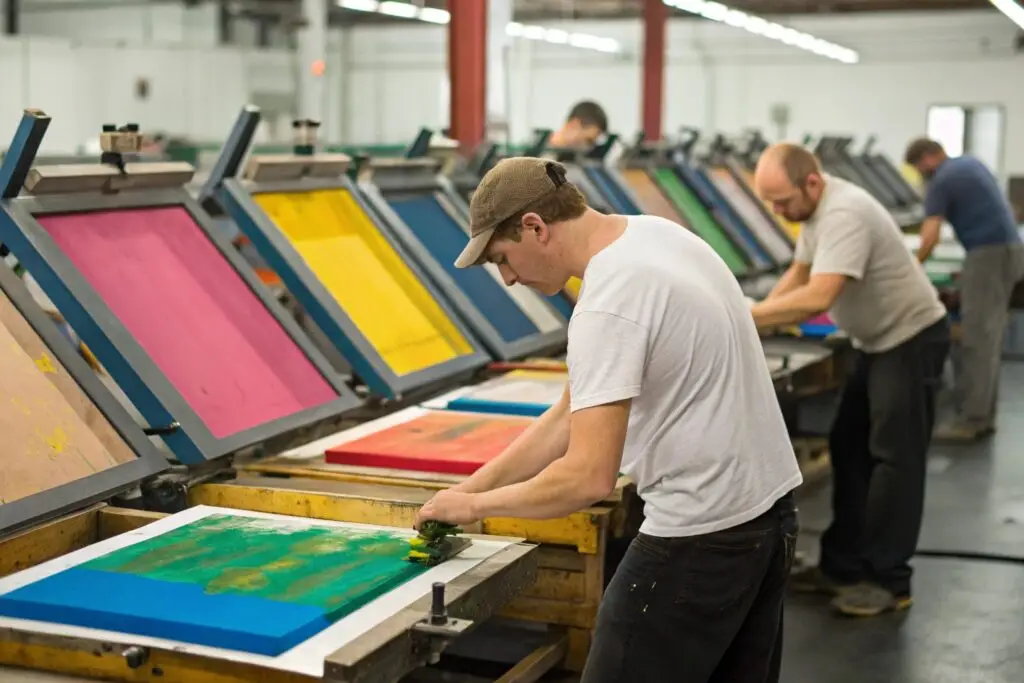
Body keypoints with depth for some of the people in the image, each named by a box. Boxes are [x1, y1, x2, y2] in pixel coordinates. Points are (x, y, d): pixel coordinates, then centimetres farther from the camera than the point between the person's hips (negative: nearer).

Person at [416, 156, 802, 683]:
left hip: (701, 535, -10)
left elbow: (589, 478, -26)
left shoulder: (608, 303, -22)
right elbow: (575, 412, 13)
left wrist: (476, 505, -10)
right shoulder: (653, 234, 9)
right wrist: (472, 485, 12)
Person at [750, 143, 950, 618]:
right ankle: (843, 565, 18)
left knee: (893, 458, -7)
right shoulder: (814, 207, 0)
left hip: (912, 339, -10)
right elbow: (799, 273, 12)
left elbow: (818, 298, -41)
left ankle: (888, 581, 0)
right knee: (850, 450, 12)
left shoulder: (844, 214, -31)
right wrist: (761, 317, -4)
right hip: (878, 340, 10)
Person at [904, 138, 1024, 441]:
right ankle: (984, 415, 13)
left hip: (988, 254, -9)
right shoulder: (972, 163, 18)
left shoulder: (940, 182, -9)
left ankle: (971, 418, -9)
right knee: (990, 337, 11)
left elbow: (930, 236, -18)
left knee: (977, 339, -8)